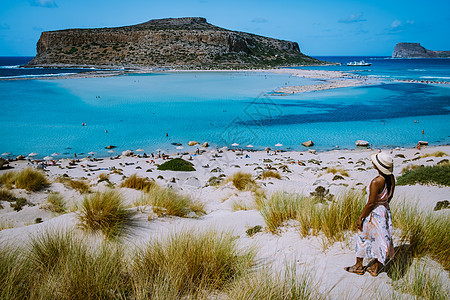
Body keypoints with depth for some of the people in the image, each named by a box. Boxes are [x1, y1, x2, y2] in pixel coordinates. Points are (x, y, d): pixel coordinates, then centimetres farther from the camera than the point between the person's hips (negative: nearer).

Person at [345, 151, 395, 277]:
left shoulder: (376, 182, -30)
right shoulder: (391, 178, -6)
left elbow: (371, 204, -24)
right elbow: (390, 196, 8)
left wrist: (360, 218, -14)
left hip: (374, 213, -7)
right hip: (385, 211, 8)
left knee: (362, 237, 13)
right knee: (380, 239, 19)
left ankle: (359, 266, 29)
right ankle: (375, 268, 32)